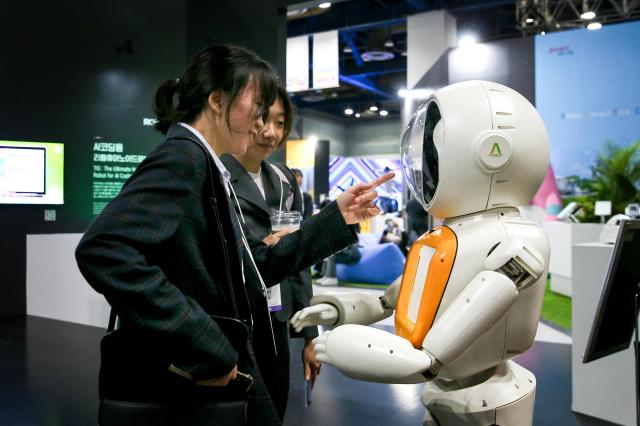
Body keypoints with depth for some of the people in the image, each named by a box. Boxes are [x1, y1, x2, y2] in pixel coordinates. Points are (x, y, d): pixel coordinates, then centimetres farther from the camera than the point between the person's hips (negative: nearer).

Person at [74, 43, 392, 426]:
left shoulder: (207, 169, 11)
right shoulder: (182, 158, -18)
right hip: (183, 390, -9)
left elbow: (258, 266, 12)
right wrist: (200, 346, -29)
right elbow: (103, 250, -33)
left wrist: (336, 218, 9)